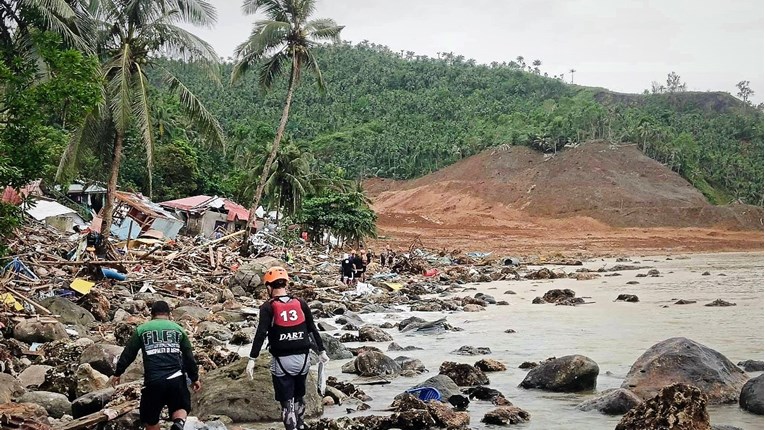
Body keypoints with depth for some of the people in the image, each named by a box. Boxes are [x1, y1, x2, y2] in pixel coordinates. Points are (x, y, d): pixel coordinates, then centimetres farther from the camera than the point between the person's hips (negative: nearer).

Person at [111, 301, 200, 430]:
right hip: (176, 378, 1)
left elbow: (128, 354, 9)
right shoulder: (178, 329, 12)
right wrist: (194, 378, 18)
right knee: (181, 407, 18)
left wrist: (117, 373, 20)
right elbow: (189, 356, 11)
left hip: (153, 381, -1)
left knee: (150, 419, 14)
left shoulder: (142, 329, 10)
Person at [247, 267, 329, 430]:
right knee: (299, 397, 23)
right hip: (302, 358, 4)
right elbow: (313, 329, 7)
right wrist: (321, 351, 17)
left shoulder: (268, 307, -6)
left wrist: (252, 359, -15)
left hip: (282, 361, -4)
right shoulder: (300, 303, 4)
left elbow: (260, 334, -15)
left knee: (287, 402, 3)